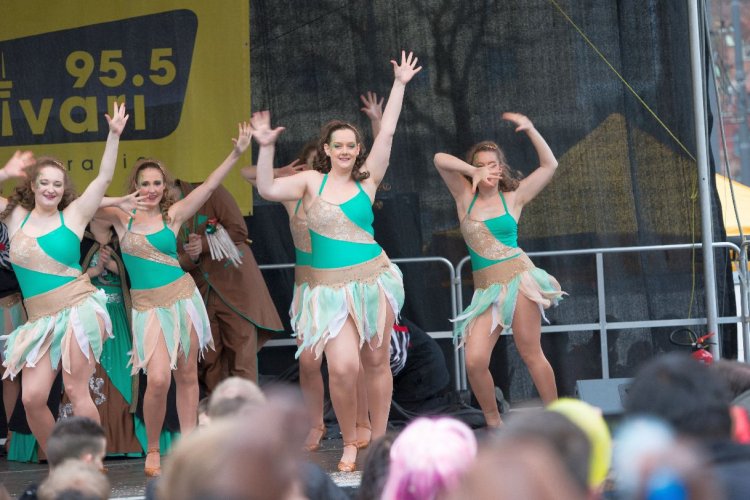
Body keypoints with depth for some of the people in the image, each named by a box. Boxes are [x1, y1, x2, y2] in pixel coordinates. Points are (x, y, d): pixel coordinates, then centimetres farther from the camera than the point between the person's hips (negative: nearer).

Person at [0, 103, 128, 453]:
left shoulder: (73, 215, 4)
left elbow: (104, 178, 0)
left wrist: (114, 135, -7)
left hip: (79, 309, -3)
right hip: (40, 321, 3)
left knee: (75, 390, -8)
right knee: (32, 397, -7)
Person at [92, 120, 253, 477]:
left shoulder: (173, 215, 1)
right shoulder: (121, 216, 1)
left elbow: (208, 186, -7)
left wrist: (236, 155, -16)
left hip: (182, 298, 2)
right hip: (148, 306, -1)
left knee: (186, 374, 6)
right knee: (158, 380, -14)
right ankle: (153, 451, 2)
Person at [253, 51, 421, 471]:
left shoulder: (367, 181, 5)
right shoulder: (312, 182, 3)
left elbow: (387, 134, 3)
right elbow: (267, 190, -9)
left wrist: (400, 85, 3)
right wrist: (266, 149, -20)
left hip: (374, 279, 2)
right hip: (330, 289, -1)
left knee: (377, 362, 5)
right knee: (343, 367, -14)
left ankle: (379, 441, 16)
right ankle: (350, 444, 4)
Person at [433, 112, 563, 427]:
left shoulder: (512, 198, 8)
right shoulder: (465, 197, 11)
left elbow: (549, 165, 7)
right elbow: (440, 160, 0)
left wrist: (530, 129, 2)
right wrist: (474, 173, -4)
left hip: (518, 278, -2)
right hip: (486, 289, 2)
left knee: (531, 355, -3)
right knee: (475, 360, -11)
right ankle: (493, 423, 6)